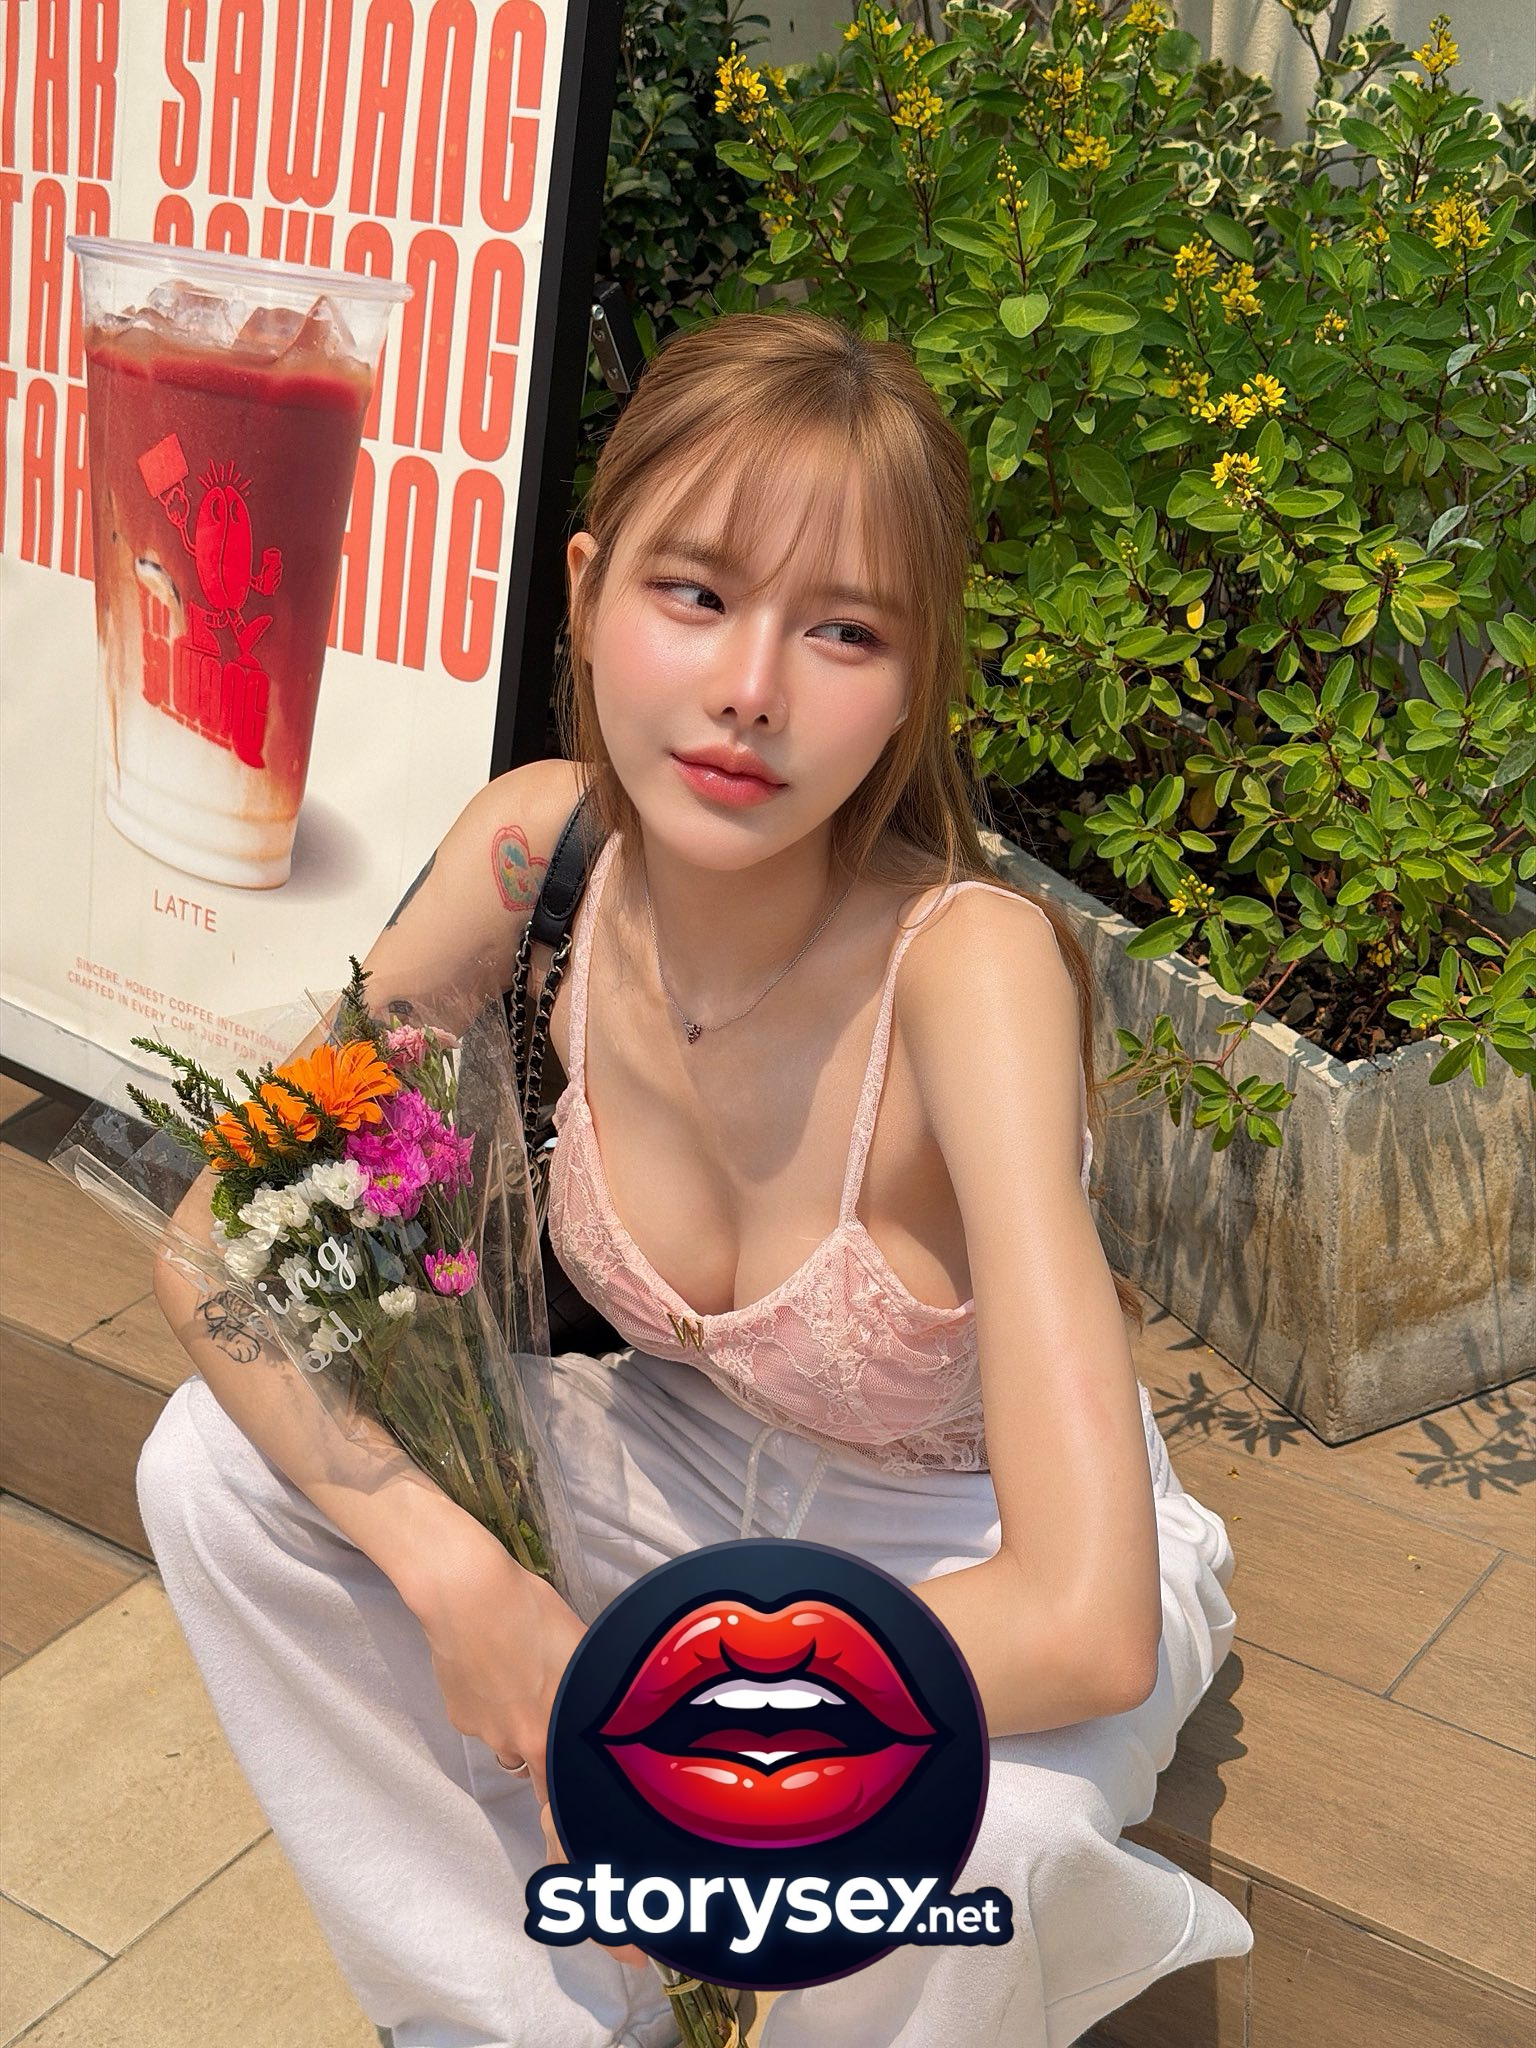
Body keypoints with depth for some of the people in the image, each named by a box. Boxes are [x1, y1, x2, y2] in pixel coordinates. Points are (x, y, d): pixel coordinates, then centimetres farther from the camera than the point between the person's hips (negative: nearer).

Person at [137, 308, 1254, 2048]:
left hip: (974, 1561, -4)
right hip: (701, 1457, 4)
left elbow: (1086, 1629, -40)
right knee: (216, 1464, -12)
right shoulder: (538, 847, -20)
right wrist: (456, 1575, -27)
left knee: (955, 1835, -36)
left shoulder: (964, 963, -34)